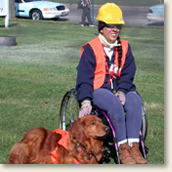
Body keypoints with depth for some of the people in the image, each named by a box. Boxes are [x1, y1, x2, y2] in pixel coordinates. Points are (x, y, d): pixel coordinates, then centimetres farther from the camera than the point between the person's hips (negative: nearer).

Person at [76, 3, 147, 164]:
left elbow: (128, 74, 6)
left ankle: (133, 146, -35)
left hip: (120, 88, 4)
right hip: (98, 89, -4)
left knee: (134, 100, -30)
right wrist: (86, 102, -20)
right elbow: (84, 78, -6)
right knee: (114, 104, -36)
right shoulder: (90, 49, 0)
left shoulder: (124, 47, 13)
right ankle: (122, 148, -30)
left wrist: (122, 92, -14)